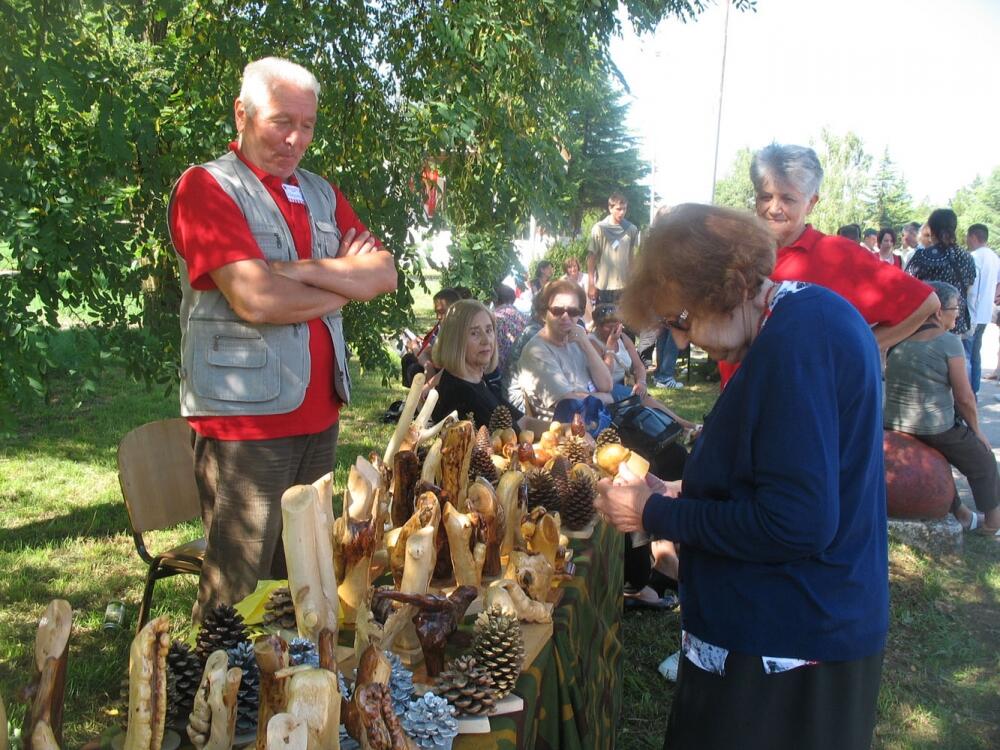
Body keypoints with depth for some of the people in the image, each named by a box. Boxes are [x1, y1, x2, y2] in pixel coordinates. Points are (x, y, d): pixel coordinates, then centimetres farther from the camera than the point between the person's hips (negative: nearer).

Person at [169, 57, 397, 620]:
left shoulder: (322, 194, 16)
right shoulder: (207, 187, -6)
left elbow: (385, 274, 4)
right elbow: (257, 299, -19)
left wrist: (305, 269, -12)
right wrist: (347, 283, -5)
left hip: (318, 415, 7)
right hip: (244, 420, -6)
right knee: (237, 592, 1)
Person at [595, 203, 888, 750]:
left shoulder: (796, 339, -24)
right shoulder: (815, 316, 7)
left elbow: (797, 524, -28)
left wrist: (655, 514, -17)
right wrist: (682, 495, 6)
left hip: (783, 653, -10)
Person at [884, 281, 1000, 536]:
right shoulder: (948, 342, -13)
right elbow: (964, 398, -11)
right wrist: (976, 431, 4)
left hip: (894, 426, 6)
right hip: (936, 429, -6)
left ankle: (960, 514, 40)